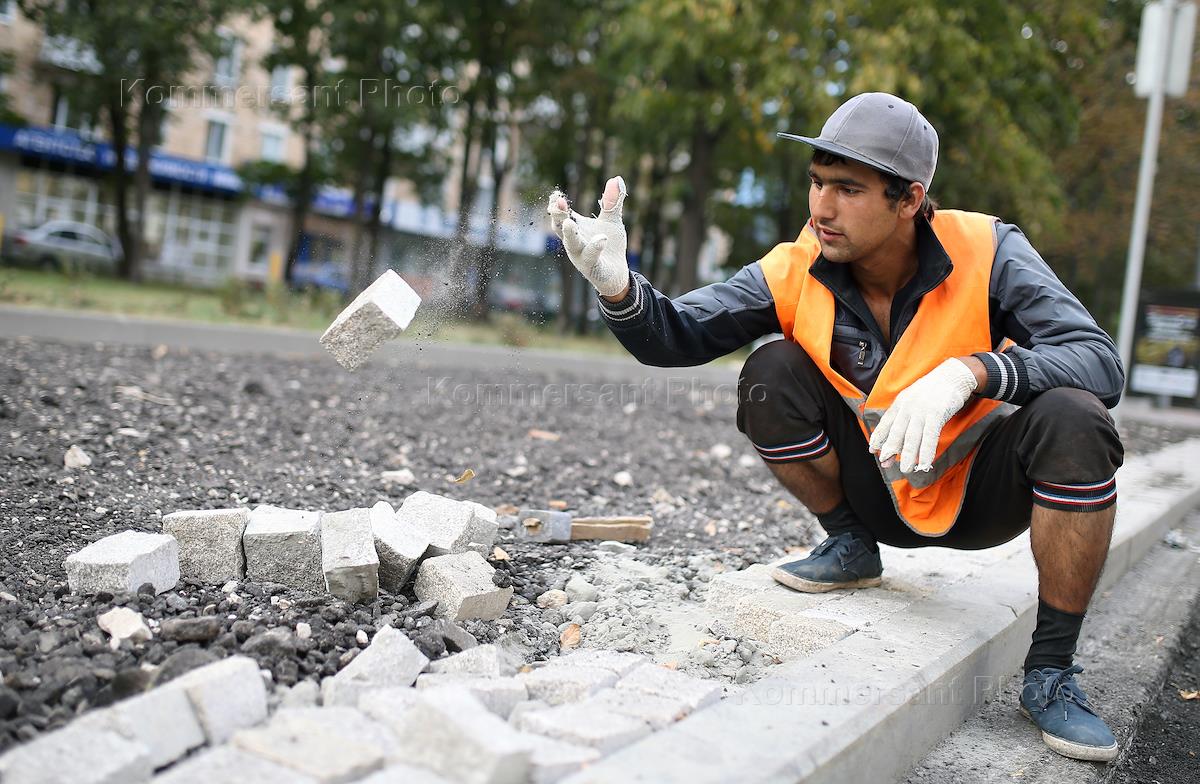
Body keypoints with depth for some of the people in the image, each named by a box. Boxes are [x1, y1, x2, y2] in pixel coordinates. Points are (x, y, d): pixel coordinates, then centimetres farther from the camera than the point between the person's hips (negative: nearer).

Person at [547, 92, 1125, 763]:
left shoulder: (987, 252, -21)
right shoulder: (798, 270, -15)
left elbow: (1103, 364, -29)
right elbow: (678, 335, -18)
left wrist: (967, 371, -46)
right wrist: (617, 284, -40)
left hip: (980, 490, -1)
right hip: (879, 491, 2)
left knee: (1071, 420, -31)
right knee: (772, 373, -19)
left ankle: (1052, 671, -13)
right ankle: (852, 549, 6)